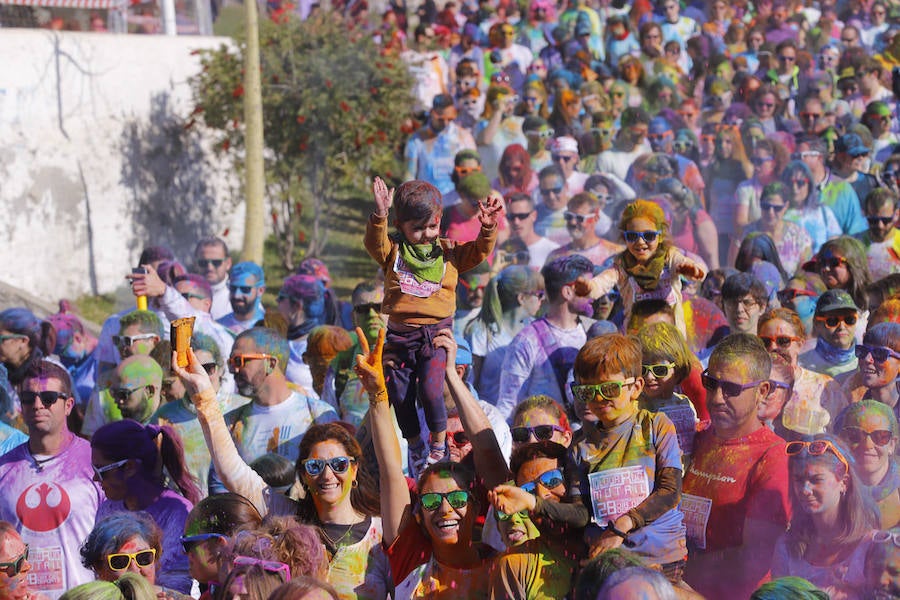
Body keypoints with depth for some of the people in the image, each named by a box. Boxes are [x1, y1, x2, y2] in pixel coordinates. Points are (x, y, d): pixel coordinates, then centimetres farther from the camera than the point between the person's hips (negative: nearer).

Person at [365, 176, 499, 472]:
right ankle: (415, 446, 28)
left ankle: (439, 442, 7)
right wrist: (379, 216, -33)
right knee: (400, 395, 7)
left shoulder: (448, 252, 8)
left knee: (430, 390, -16)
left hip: (436, 333, -1)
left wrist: (487, 229, -19)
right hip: (400, 333, 2)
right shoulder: (394, 251, 3)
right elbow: (375, 243, -15)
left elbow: (477, 252, 0)